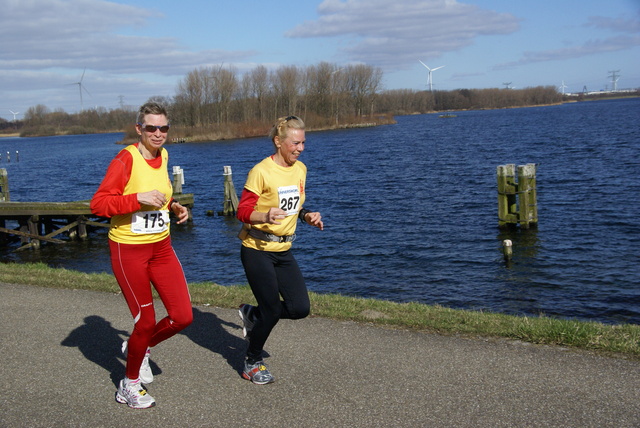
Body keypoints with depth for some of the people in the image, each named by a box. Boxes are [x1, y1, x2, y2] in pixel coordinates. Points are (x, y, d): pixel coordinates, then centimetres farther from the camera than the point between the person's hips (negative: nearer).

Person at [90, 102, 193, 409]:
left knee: (183, 316, 2)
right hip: (128, 249, -6)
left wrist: (173, 207, 4)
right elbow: (98, 204, -20)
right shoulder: (126, 159, -16)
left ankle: (139, 348, 31)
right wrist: (139, 198, -28)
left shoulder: (163, 156, 5)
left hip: (161, 246, 7)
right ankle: (129, 385, 28)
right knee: (145, 321, 2)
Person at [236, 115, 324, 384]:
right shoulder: (261, 171, -16)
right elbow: (243, 212, -16)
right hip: (257, 251, -7)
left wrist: (308, 216, 0)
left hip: (282, 250, 7)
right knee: (273, 311, -4)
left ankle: (252, 315, 26)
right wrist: (266, 216, -34)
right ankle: (252, 364, 20)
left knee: (300, 308, 0)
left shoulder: (300, 169, 6)